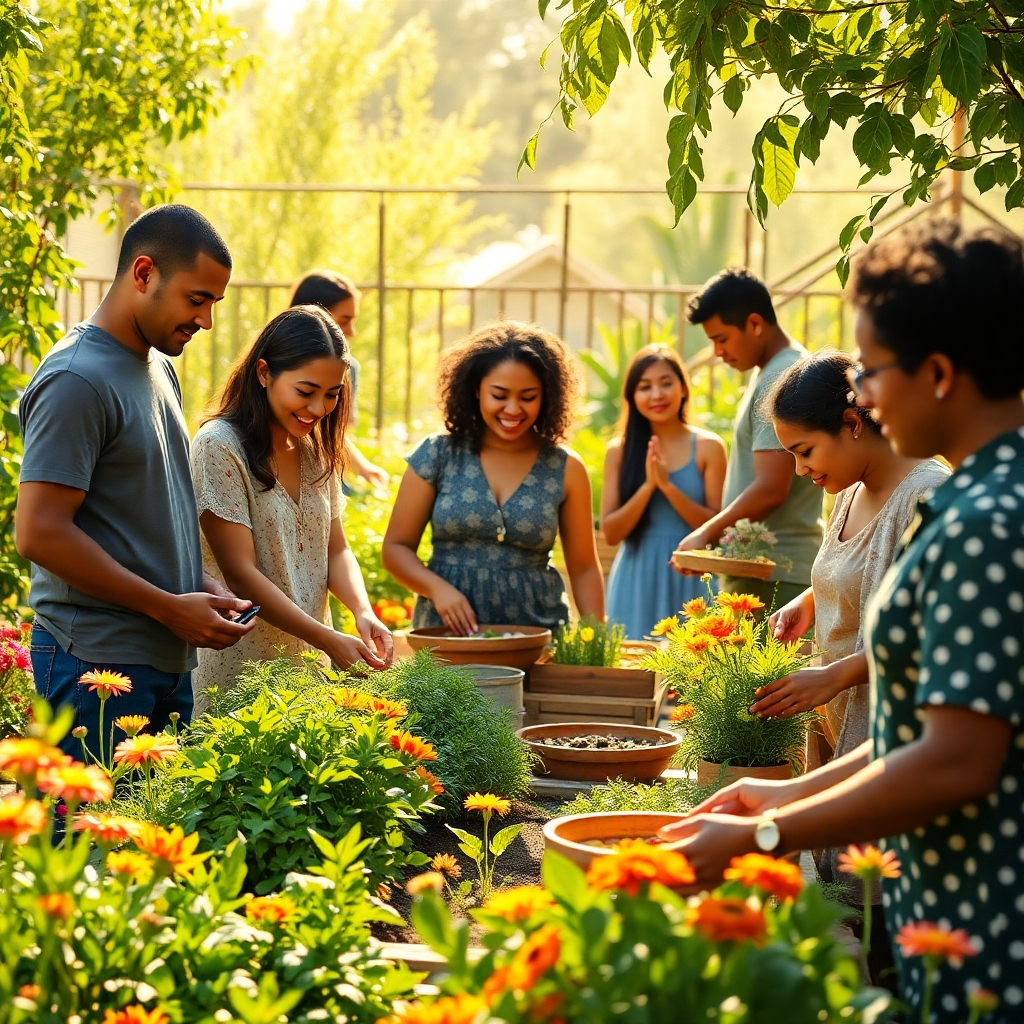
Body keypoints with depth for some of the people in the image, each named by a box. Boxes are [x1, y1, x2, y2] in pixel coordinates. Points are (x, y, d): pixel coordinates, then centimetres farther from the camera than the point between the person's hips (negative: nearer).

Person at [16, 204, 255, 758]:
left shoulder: (159, 368, 15)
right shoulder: (76, 381, -14)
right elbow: (39, 533, -20)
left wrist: (201, 587, 6)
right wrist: (170, 607, -15)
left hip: (169, 655, 9)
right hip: (96, 659, -9)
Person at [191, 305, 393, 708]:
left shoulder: (316, 450, 9)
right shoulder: (219, 446, -14)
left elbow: (336, 550, 10)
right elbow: (240, 573, -18)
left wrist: (362, 611, -11)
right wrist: (329, 640, -23)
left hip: (310, 663, 6)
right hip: (239, 671, -6)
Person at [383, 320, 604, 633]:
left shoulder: (565, 468, 6)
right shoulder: (437, 455, 4)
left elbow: (583, 569, 11)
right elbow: (396, 547, 7)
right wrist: (437, 588, -11)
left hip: (537, 641, 1)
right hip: (447, 633, 0)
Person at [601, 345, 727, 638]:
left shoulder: (708, 447, -2)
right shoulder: (619, 451, 4)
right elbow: (611, 532, -1)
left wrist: (668, 485, -16)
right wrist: (648, 485, -14)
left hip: (690, 580, -1)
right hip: (636, 580, 2)